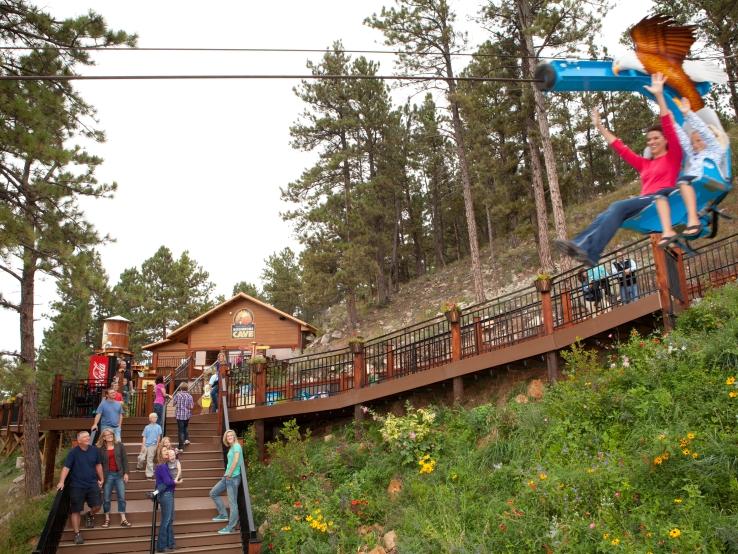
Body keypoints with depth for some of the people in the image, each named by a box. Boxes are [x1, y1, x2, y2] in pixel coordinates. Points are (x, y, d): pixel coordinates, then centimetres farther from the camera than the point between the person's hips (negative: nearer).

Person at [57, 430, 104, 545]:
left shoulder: (94, 450, -1)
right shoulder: (73, 452, -10)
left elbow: (98, 465, 10)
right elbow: (66, 467, -14)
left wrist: (101, 479, 14)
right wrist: (61, 482, -23)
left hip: (92, 484, 3)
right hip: (77, 486, -2)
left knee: (97, 506, -2)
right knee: (76, 510, 2)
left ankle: (90, 515, 32)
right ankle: (77, 534, 14)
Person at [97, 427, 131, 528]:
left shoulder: (119, 445, 1)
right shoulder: (100, 448, -2)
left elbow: (124, 459, 2)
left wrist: (126, 473, -3)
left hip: (119, 474, 1)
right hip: (107, 475, -1)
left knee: (122, 497, 1)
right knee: (106, 498, 7)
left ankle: (123, 519, 6)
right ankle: (107, 519, 18)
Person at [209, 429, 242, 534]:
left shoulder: (236, 446, -11)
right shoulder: (231, 447, 15)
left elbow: (235, 461, -22)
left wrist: (229, 474, -17)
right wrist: (227, 474, 7)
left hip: (233, 477, -10)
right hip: (227, 477, 10)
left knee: (232, 502, -3)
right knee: (213, 493, 15)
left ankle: (230, 527, 2)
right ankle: (223, 515, 21)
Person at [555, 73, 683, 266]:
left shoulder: (673, 156, 13)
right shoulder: (645, 164, 30)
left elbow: (669, 127, 0)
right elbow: (621, 149, 32)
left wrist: (659, 96, -8)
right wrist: (600, 127, 31)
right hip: (646, 201, 7)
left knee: (619, 207, -29)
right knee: (608, 214, -20)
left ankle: (590, 253, -45)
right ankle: (578, 244, -41)